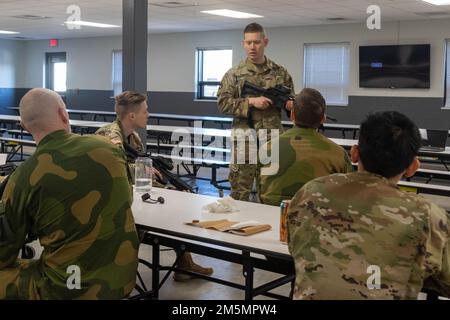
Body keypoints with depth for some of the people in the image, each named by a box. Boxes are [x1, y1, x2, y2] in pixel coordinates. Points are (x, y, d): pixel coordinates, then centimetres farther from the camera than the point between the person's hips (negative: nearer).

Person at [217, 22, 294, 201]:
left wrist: (290, 104, -7)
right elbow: (222, 104, -4)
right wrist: (250, 102, -14)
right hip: (244, 141, -2)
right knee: (240, 194, 3)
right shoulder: (234, 74, 2)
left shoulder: (280, 72, 9)